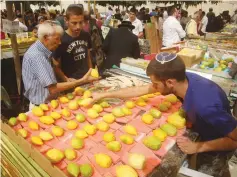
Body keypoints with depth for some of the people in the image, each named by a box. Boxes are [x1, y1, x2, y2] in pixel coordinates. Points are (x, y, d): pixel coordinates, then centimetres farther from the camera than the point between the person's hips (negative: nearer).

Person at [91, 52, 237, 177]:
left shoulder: (205, 106, -45)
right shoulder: (183, 79, -23)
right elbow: (140, 90, -14)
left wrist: (198, 147, -30)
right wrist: (103, 95, -9)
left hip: (217, 145, -5)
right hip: (203, 133, 6)